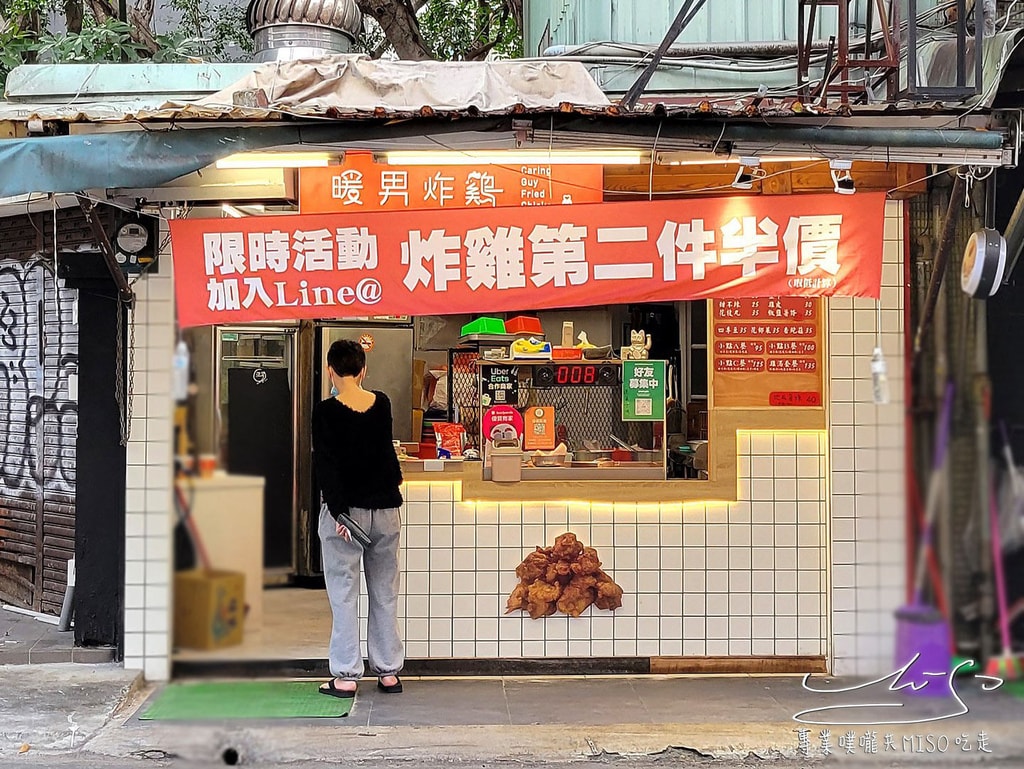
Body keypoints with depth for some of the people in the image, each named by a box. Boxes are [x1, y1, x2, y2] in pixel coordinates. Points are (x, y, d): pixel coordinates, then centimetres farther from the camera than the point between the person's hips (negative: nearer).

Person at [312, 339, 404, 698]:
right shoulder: (382, 404, 3)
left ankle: (346, 676, 1)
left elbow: (326, 464, -16)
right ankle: (389, 672, 16)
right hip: (385, 508, 4)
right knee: (384, 593, 11)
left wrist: (338, 510, -17)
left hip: (346, 510, -4)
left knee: (344, 594, 1)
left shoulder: (326, 412, -10)